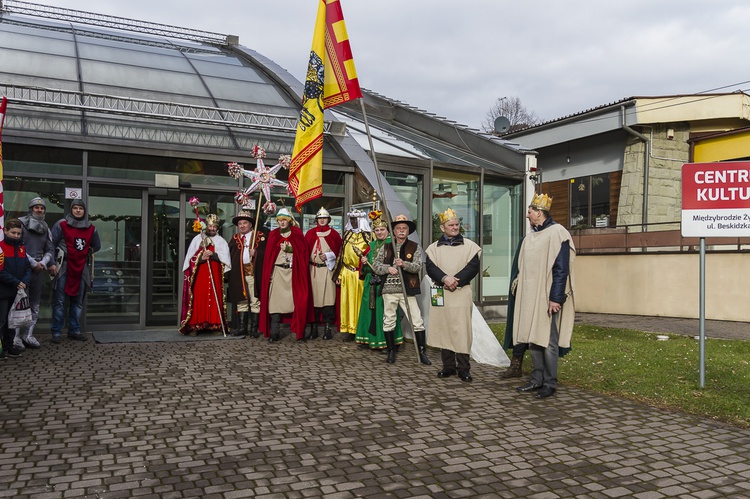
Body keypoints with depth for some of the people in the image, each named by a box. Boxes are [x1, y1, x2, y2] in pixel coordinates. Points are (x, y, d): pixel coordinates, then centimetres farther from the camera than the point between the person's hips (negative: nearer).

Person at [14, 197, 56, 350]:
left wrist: (44, 262, -5)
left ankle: (28, 335, 16)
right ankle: (16, 337, -3)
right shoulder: (21, 223, -3)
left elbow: (50, 249, 13)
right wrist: (33, 263, -12)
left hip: (39, 270, 6)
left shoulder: (46, 228, 14)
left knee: (35, 304, 8)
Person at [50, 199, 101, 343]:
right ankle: (56, 332, 3)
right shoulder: (61, 225, -4)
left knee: (78, 301, 10)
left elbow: (96, 246, 20)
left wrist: (86, 253, 10)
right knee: (59, 300, -2)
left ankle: (74, 330, 19)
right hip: (63, 267, -4)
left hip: (81, 269, 4)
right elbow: (50, 244, -5)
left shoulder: (91, 228, 7)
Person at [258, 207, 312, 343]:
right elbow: (268, 255, 7)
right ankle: (274, 334, -1)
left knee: (297, 301, -4)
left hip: (294, 272, -1)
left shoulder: (297, 234, 7)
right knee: (275, 302, -4)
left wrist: (289, 248, -14)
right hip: (277, 272, 1)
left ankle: (300, 332, 4)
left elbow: (302, 251, -1)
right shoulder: (273, 235, 10)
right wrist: (269, 273, -1)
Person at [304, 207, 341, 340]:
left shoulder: (333, 234, 8)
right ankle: (313, 328, 7)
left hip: (328, 269, -1)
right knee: (313, 298, 0)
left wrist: (328, 255, -8)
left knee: (328, 298, -5)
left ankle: (327, 328, 0)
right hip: (313, 269, 1)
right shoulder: (310, 233, 9)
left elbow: (339, 250, 7)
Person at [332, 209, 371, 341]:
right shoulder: (347, 235, 13)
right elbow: (342, 254, 14)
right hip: (347, 274, 4)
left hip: (361, 274, -3)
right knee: (348, 301, 4)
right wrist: (339, 274, 10)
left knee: (360, 300, -2)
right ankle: (349, 329, 9)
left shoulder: (367, 236, 2)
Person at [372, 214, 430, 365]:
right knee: (388, 322, 8)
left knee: (417, 322, -4)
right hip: (389, 290, 2)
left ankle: (422, 352, 7)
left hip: (407, 290, -2)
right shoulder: (385, 248, 10)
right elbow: (376, 265, 7)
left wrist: (404, 264, -25)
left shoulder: (415, 248, 3)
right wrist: (388, 268, -11)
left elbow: (418, 267, -8)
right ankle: (391, 351, 22)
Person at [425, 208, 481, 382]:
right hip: (440, 294, 2)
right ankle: (448, 366, 15)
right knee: (443, 329, 5)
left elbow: (473, 267, -4)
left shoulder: (470, 246, 6)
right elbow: (430, 268, -2)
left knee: (462, 330, -5)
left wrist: (456, 280, -16)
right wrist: (445, 278, -19)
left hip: (461, 293, -2)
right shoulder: (433, 248, 11)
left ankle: (463, 368, 2)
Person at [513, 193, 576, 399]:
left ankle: (550, 384, 6)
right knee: (533, 339, 10)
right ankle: (537, 380, 18)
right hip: (530, 296, 8)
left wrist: (555, 298, -18)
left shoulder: (557, 233, -9)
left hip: (547, 297, -8)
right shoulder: (530, 237, 14)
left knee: (548, 340, -3)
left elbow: (561, 269, -14)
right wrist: (520, 290, 16)